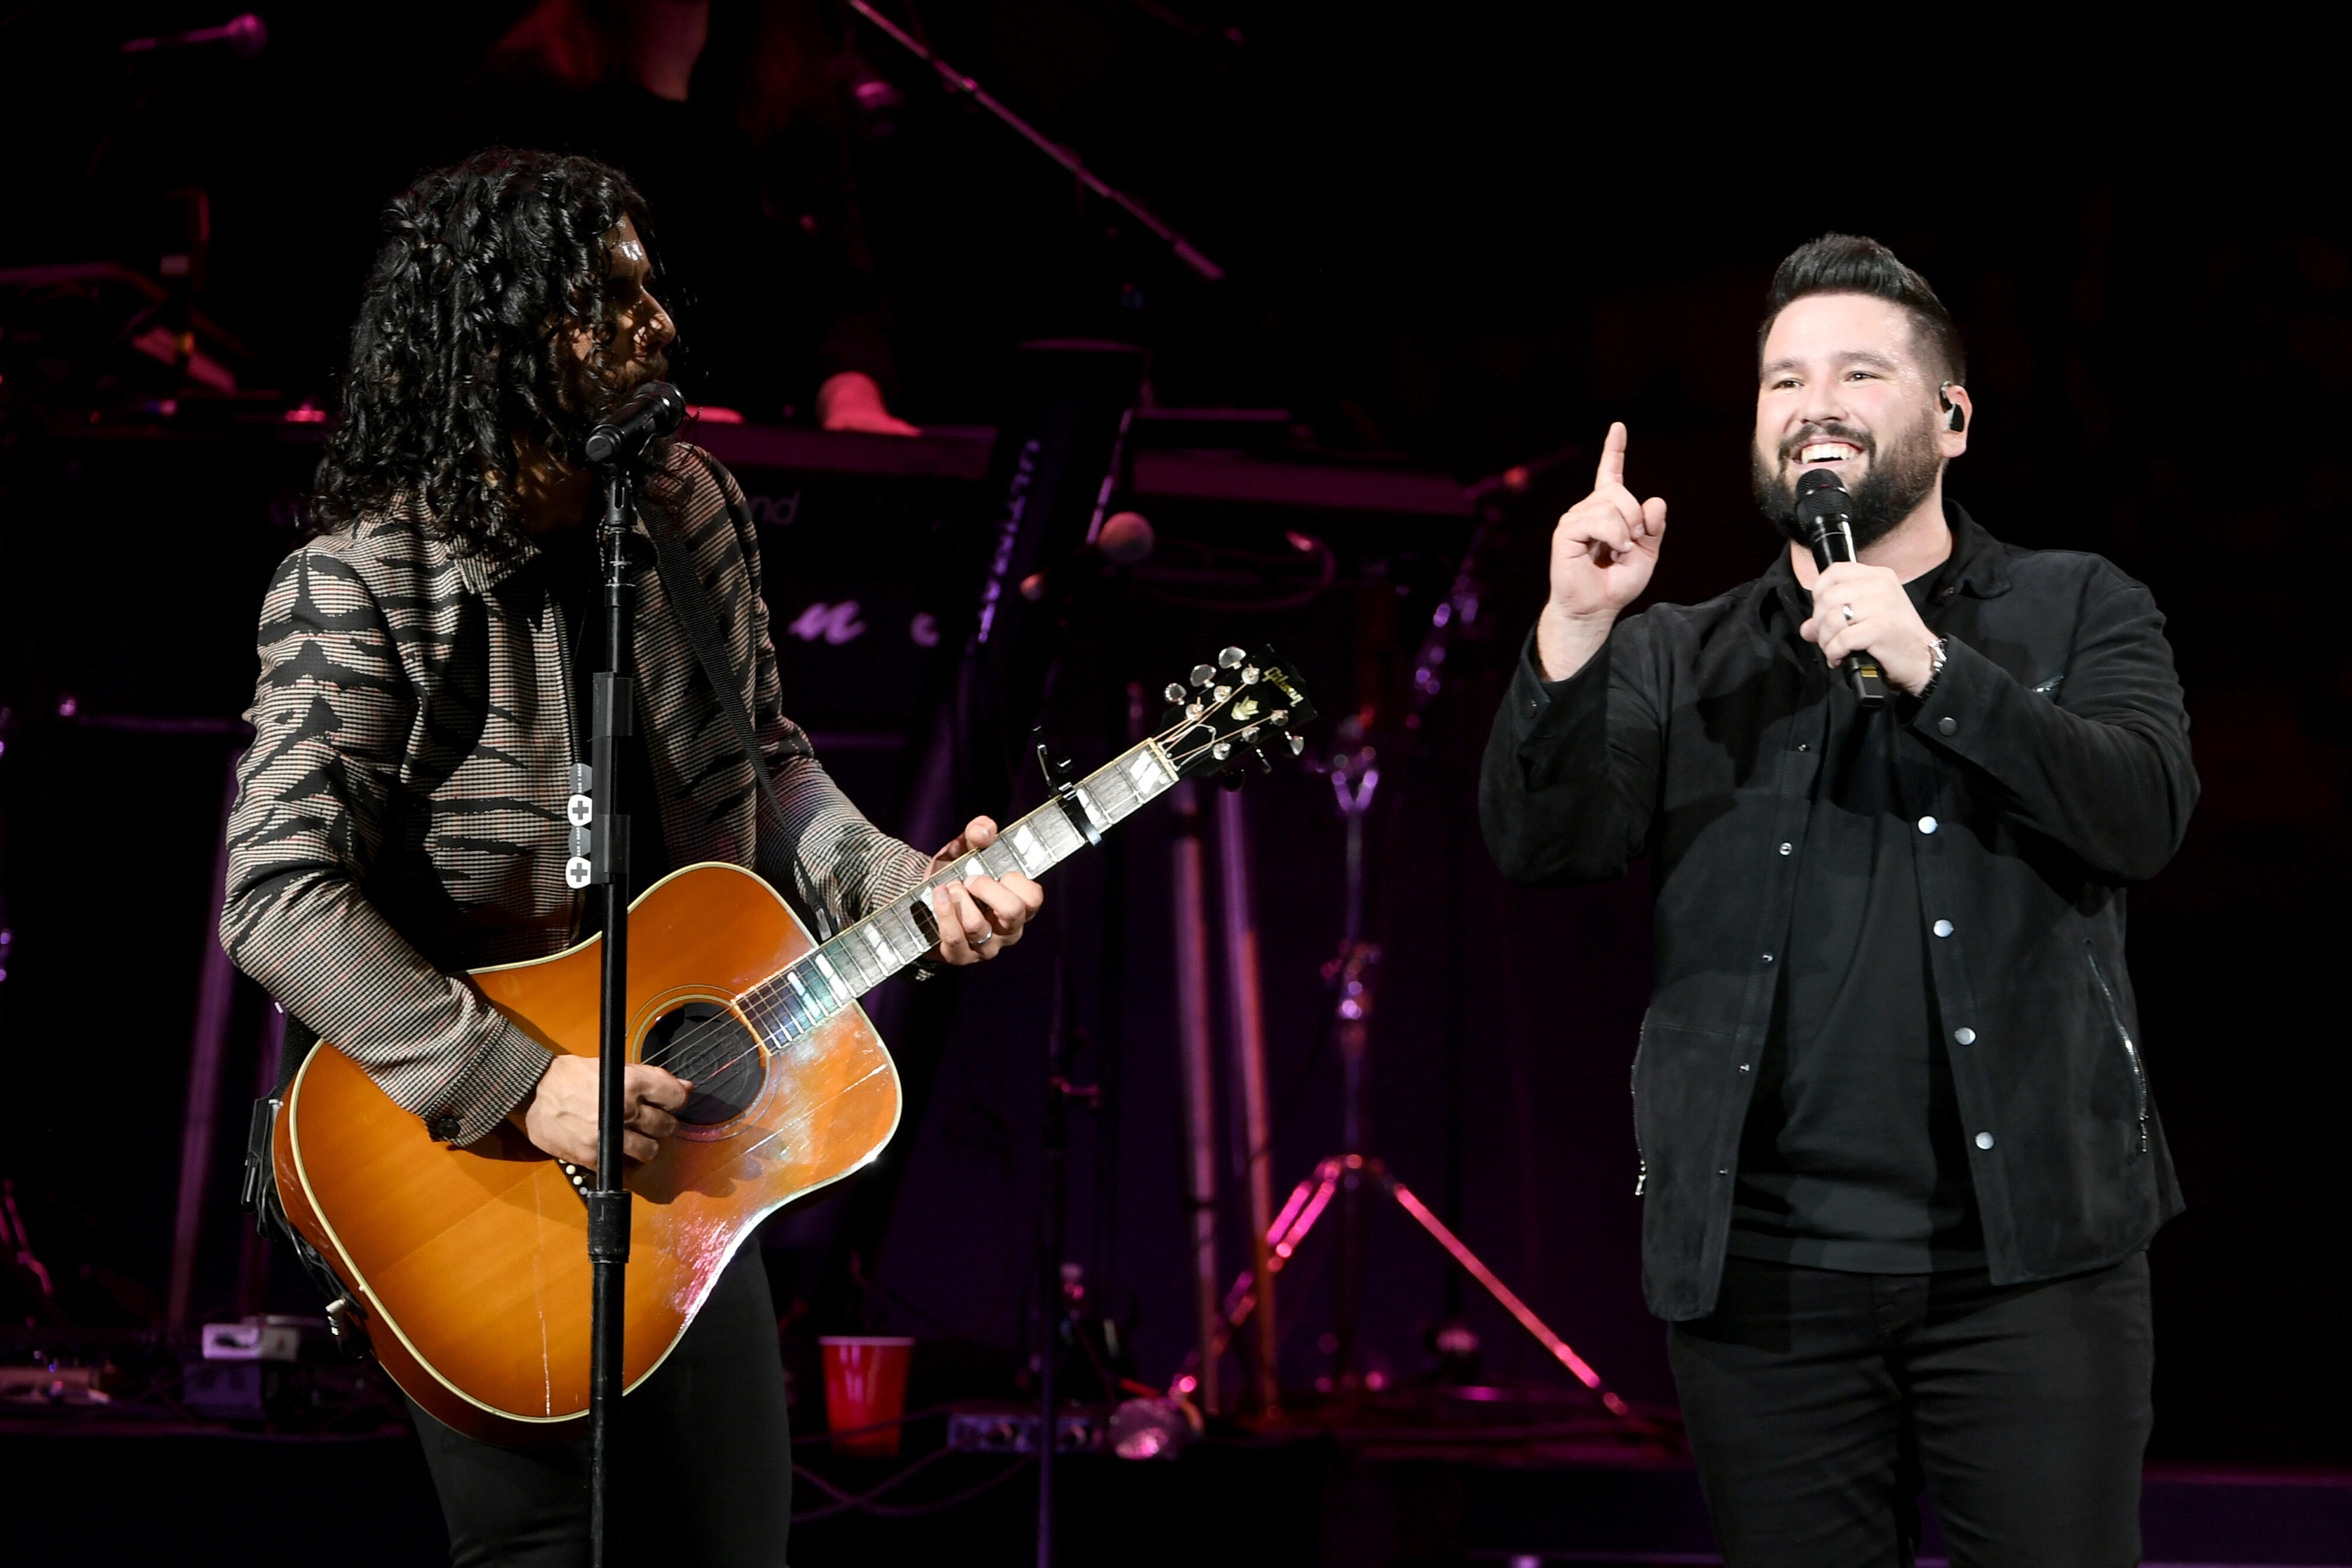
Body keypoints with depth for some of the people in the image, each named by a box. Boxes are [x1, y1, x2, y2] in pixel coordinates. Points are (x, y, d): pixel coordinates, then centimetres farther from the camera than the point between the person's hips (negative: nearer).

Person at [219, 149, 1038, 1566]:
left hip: (681, 1129, 7)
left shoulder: (691, 513, 1)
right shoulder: (361, 588, -20)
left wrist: (904, 887, -4)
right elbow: (282, 895, -25)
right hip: (479, 1177, -7)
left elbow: (767, 760, 14)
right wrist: (522, 1089, -29)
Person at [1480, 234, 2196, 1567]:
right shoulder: (1681, 659, 13)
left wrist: (1932, 670, -19)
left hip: (2029, 1255, -2)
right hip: (1763, 1268, 2)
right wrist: (1578, 628, -16)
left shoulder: (2077, 611, 8)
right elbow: (1542, 841, -1)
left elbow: (2146, 811, -9)